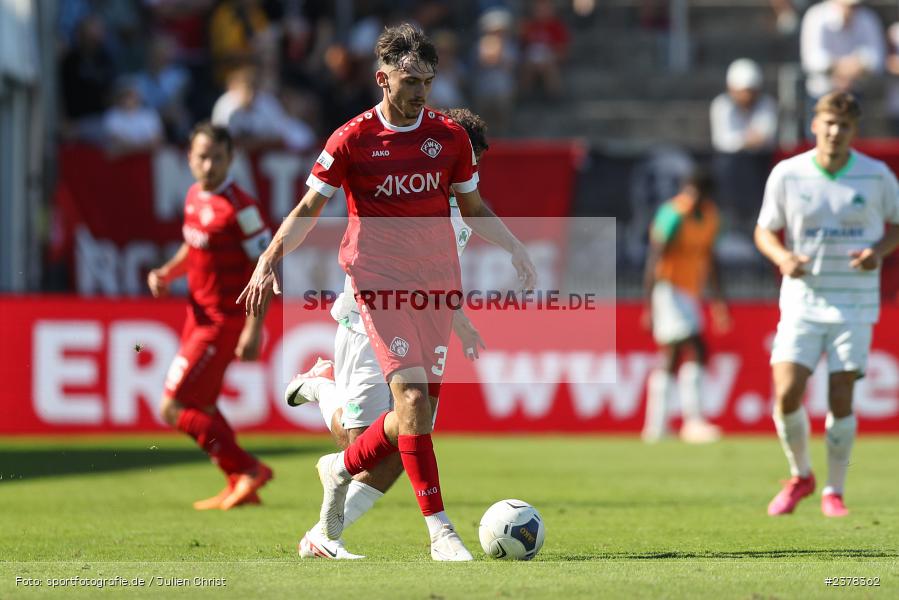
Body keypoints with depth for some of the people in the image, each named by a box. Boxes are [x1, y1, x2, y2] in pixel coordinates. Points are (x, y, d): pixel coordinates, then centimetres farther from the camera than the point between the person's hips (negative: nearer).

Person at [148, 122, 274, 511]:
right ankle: (239, 486, 26)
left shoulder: (239, 208, -20)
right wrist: (166, 274, 3)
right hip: (199, 315, 9)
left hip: (223, 323, -9)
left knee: (174, 411, -10)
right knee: (201, 407, 18)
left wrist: (253, 329, -24)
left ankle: (248, 470, -6)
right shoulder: (194, 196, 6)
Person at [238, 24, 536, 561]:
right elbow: (309, 208, 3)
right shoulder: (353, 139, -4)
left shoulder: (449, 136, 6)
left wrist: (515, 249, 7)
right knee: (413, 399, -17)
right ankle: (440, 531, -14)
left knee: (421, 411, 2)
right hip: (380, 281, -4)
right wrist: (271, 259, -9)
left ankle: (342, 468, 29)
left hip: (437, 283, 4)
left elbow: (472, 205, 19)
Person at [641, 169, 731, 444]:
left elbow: (709, 256, 20)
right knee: (695, 351, -20)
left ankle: (655, 427, 20)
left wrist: (718, 299, 22)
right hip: (668, 289, -9)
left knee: (671, 360, 13)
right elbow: (654, 260, -20)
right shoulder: (673, 216, -18)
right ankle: (693, 421, -23)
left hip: (690, 293, 9)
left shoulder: (709, 215, 8)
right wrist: (650, 306, -24)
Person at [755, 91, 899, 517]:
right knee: (786, 394, -11)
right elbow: (765, 230, 6)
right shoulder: (787, 174, -3)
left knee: (841, 399, -4)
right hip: (803, 299, 0)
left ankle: (834, 493, 13)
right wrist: (782, 257, -15)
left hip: (855, 303, 0)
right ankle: (800, 476, 14)